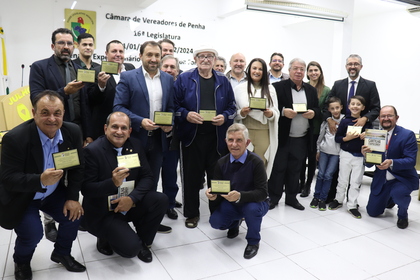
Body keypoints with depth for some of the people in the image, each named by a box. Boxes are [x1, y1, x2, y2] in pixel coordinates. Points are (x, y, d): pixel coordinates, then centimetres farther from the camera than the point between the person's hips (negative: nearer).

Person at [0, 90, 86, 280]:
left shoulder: (72, 132, -14)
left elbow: (77, 167, -5)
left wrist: (73, 197, -14)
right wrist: (40, 180, -44)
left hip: (54, 193, 4)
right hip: (21, 197, -4)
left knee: (74, 214, -12)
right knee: (32, 234, -19)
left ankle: (61, 253, 19)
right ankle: (21, 261, 19)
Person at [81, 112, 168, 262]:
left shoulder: (135, 145, -1)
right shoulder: (92, 151, -16)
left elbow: (147, 177, -3)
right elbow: (86, 189, -17)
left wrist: (132, 198, -21)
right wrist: (113, 183, -35)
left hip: (130, 204, 5)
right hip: (103, 212, -5)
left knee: (161, 200, -19)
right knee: (131, 248, -21)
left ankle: (142, 241, 5)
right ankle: (105, 238, 14)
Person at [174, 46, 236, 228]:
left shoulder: (223, 81, 10)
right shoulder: (184, 79, 3)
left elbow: (232, 107, 10)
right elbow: (175, 105, 1)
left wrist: (225, 117, -9)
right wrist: (186, 115, -17)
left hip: (217, 137, 2)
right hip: (192, 136, -1)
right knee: (191, 176, 6)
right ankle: (191, 213, 22)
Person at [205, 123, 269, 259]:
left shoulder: (256, 162, -22)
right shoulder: (221, 163, -9)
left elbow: (262, 192, -27)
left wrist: (240, 196, -44)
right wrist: (212, 194, -31)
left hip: (254, 203, -3)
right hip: (230, 204, 4)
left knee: (252, 208, -37)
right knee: (215, 222, -21)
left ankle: (253, 242, -4)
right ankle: (235, 223, 19)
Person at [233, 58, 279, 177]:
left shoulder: (270, 89, 11)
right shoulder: (239, 88, 7)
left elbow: (276, 112, 9)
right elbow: (234, 113, 7)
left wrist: (270, 114, -13)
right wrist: (241, 113, -14)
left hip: (264, 133, 1)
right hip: (245, 132, -1)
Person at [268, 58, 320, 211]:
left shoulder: (311, 90, 12)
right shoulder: (278, 87, -5)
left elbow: (318, 108, 14)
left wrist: (313, 112, -7)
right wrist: (283, 111, -23)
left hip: (302, 139, 4)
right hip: (282, 136, -4)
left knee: (295, 169, 12)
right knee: (278, 168, 4)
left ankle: (291, 197, 25)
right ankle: (273, 197, 16)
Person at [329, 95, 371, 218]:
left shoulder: (366, 122, 1)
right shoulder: (345, 121, -4)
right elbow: (337, 138, -3)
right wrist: (346, 138, -20)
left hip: (360, 156, 1)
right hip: (346, 154, -1)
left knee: (356, 182, 6)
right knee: (343, 180, 10)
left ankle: (352, 205, 16)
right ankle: (338, 200, 28)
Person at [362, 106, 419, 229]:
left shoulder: (407, 135, -13)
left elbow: (411, 161, -22)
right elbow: (369, 164, -3)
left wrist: (392, 163, -41)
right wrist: (365, 155, -26)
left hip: (403, 178, -4)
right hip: (381, 180, 4)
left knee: (398, 193, -37)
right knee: (372, 212, 10)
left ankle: (403, 214, -1)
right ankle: (389, 199, 44)